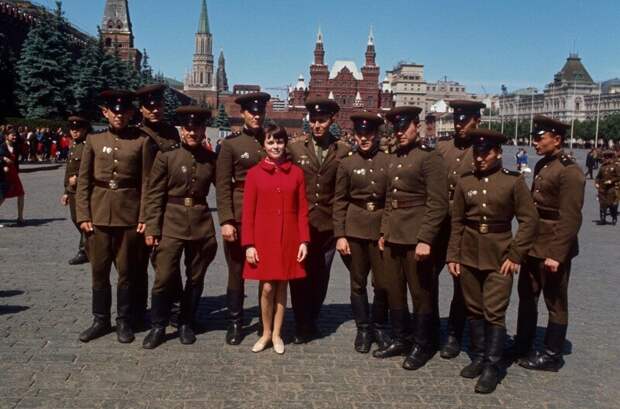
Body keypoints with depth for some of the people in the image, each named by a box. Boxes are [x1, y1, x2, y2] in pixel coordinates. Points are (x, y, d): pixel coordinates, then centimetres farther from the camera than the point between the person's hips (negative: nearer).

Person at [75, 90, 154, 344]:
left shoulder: (141, 141, -1)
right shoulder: (94, 140, 6)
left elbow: (146, 183, -2)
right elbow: (83, 181, 6)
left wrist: (144, 217, -8)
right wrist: (83, 216, -1)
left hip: (129, 216, -2)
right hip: (98, 215, 2)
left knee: (126, 271, 6)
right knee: (99, 271, 9)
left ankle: (124, 321, 19)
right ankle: (101, 320, 23)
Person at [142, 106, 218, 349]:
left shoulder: (211, 159, 4)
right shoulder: (166, 156, -3)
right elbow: (154, 194, -4)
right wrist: (152, 227, -8)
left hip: (202, 226, 2)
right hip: (171, 224, -2)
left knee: (196, 278, 10)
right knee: (164, 277, -3)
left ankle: (186, 324, 26)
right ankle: (158, 326, 15)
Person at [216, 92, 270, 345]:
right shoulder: (230, 144, 1)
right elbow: (223, 186, -3)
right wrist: (226, 221, -12)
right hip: (239, 217, -2)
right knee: (237, 271, 6)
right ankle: (235, 323, 17)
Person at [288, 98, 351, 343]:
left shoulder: (343, 152, 1)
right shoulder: (295, 148, 3)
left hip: (328, 224, 1)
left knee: (320, 277, 10)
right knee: (299, 276, 2)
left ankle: (311, 320, 28)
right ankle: (303, 326, 15)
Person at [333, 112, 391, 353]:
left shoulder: (388, 162, 0)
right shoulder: (347, 163, 1)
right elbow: (339, 201, 1)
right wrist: (339, 235, -4)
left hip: (381, 229, 0)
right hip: (354, 230, 1)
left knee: (383, 283, 3)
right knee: (358, 282, 9)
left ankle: (379, 326, 24)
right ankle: (363, 329, 24)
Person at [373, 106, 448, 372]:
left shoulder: (430, 157, -10)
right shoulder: (394, 159, 14)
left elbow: (437, 204, -15)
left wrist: (425, 239, -19)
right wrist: (384, 231, 15)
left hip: (416, 238, -7)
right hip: (392, 237, 8)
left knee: (421, 293, 5)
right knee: (394, 292, 14)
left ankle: (423, 346, 18)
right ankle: (399, 340, 29)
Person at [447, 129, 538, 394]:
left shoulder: (513, 181, -6)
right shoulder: (464, 182, 3)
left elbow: (529, 220, -5)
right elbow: (456, 222, 7)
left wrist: (515, 255, -9)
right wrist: (453, 256, 3)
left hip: (499, 257, -3)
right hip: (469, 255, 3)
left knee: (494, 312, -2)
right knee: (474, 309, 13)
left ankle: (491, 367, 8)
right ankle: (478, 357, 28)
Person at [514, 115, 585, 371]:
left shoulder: (570, 171, -17)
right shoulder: (541, 166, 10)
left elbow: (571, 218, -20)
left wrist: (556, 254, -22)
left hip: (553, 249, -9)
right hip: (534, 245, 9)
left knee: (555, 302, 6)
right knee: (527, 297, 18)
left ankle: (552, 355, 19)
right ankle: (522, 346, 32)